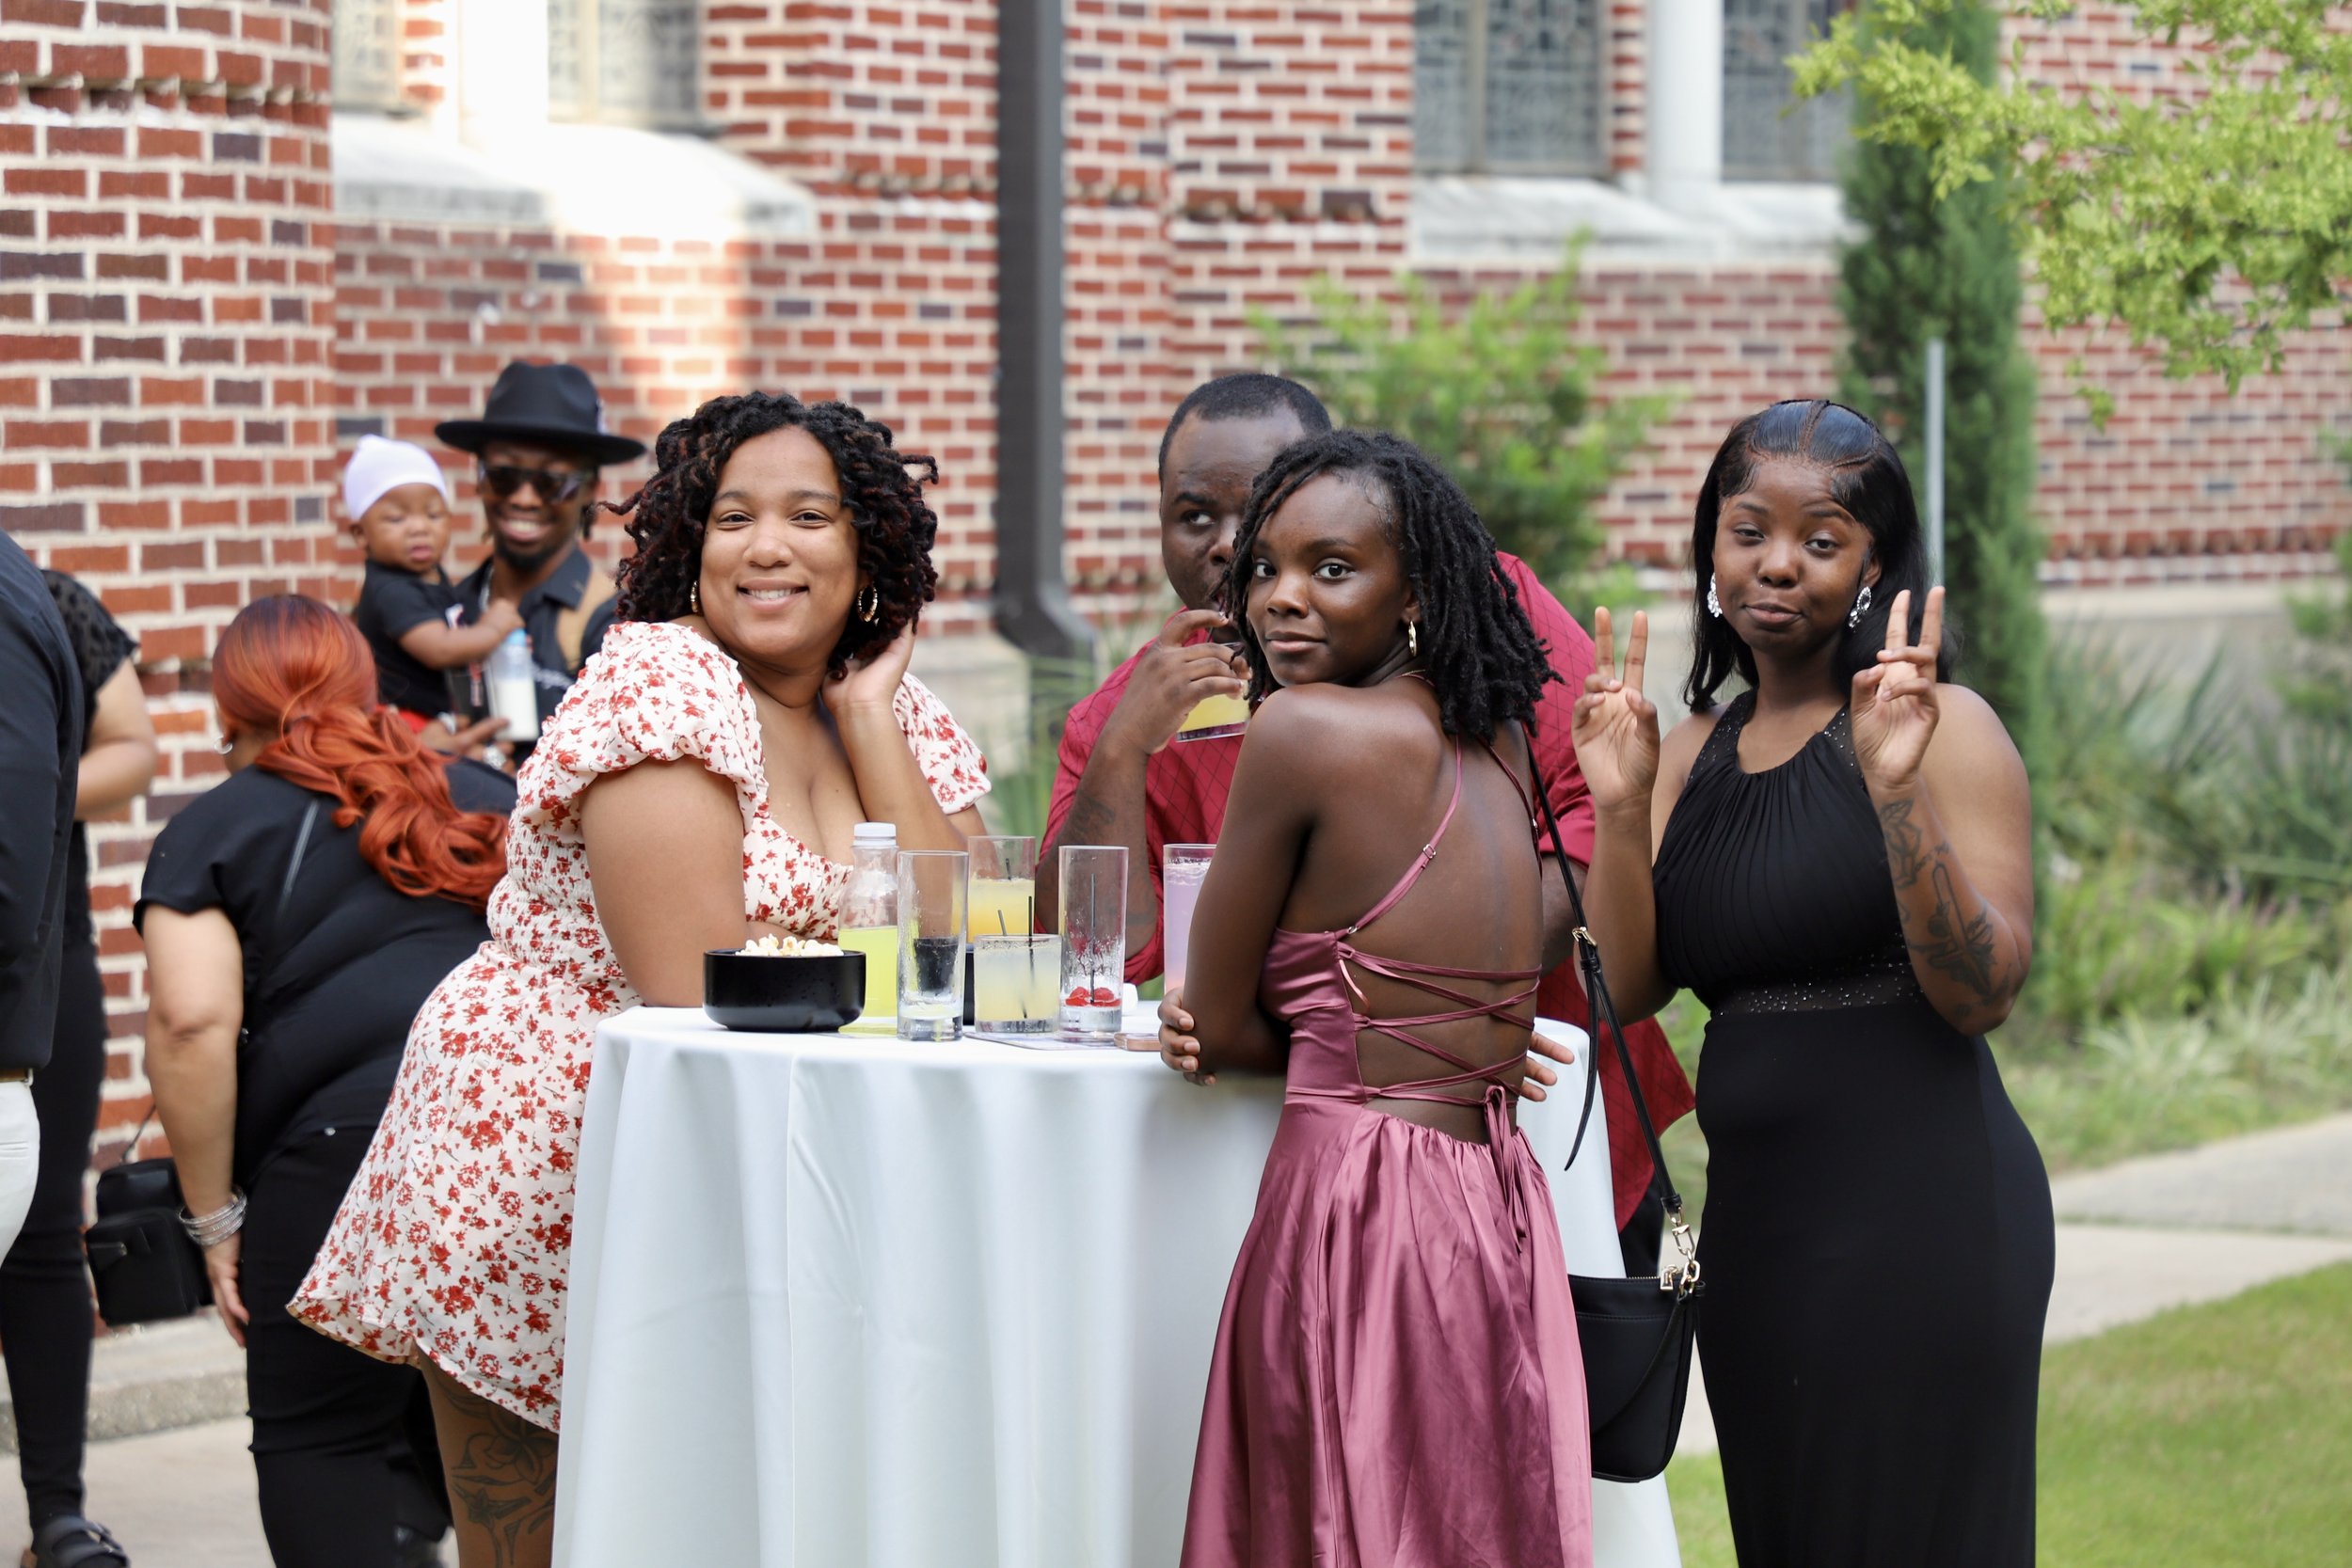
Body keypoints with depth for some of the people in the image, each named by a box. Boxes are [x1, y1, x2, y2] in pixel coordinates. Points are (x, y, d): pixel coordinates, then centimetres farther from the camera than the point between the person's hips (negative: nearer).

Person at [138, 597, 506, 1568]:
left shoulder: (212, 830, 10)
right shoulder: (489, 797, 24)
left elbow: (193, 1024, -5)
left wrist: (216, 1220, 0)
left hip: (353, 1134, -4)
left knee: (322, 1445, 6)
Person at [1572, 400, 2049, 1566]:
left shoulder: (1945, 729, -6)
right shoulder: (1693, 750, 11)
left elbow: (1982, 995, -14)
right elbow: (1634, 987, 5)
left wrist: (1896, 791, -24)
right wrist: (1620, 805, -7)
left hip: (1916, 1211, -6)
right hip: (1755, 1219, 6)